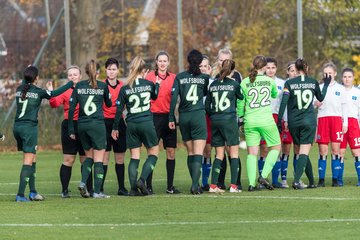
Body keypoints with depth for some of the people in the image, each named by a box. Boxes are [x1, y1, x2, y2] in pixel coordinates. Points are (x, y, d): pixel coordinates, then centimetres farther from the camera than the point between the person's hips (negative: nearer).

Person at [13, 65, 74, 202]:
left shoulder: (19, 89, 5)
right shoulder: (38, 92, -8)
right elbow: (54, 94, 3)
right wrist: (71, 84, 15)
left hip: (17, 127, 6)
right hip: (29, 127, -6)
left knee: (32, 158, 16)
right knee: (28, 161, -5)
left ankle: (33, 192, 17)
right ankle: (20, 195, -12)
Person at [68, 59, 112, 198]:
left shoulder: (79, 86, 4)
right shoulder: (102, 86, -1)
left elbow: (71, 108, 1)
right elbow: (109, 104, 13)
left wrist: (71, 130, 5)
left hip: (82, 125, 3)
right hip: (97, 124, -3)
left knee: (89, 156, 19)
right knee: (98, 158, 1)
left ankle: (83, 182, -2)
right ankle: (97, 192, -3)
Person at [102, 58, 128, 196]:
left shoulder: (122, 86, 9)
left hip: (119, 122, 4)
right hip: (105, 123, -4)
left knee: (120, 157, 6)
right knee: (104, 157, -8)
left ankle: (121, 187, 12)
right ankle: (100, 188, -6)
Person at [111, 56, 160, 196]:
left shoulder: (125, 89, -2)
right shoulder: (149, 84, -2)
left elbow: (119, 109, 0)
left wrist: (115, 128, 8)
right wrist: (157, 84, 38)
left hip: (131, 125, 2)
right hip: (147, 123, -2)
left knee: (134, 157, 7)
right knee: (153, 153, 10)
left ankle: (133, 188, 0)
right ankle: (142, 180, -8)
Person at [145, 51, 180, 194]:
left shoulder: (173, 78, 9)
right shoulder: (150, 76, 0)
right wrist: (156, 85, -19)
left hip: (169, 116, 4)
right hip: (155, 116, -4)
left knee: (171, 152, 3)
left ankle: (170, 186, 9)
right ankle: (148, 186, -2)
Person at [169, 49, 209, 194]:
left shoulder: (179, 77, 3)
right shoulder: (204, 78, 0)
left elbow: (174, 98, -3)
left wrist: (171, 118, 0)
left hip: (183, 117, 3)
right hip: (198, 116, -3)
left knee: (190, 152, 13)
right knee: (198, 152, -6)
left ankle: (195, 184, 15)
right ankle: (195, 184, -20)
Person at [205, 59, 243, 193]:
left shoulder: (213, 85, 7)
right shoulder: (234, 84, -5)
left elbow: (207, 106, 9)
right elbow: (242, 97, 11)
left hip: (215, 121, 4)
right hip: (229, 119, -4)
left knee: (219, 155, 10)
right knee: (234, 153, 2)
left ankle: (213, 185, 3)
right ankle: (233, 186, -5)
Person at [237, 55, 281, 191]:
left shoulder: (245, 82, 0)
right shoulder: (269, 81, 0)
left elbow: (240, 104, 6)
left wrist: (239, 117, 20)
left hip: (250, 122, 1)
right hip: (266, 121, -1)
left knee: (252, 152, 4)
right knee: (276, 147, 15)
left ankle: (251, 183, -6)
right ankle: (263, 176, 0)